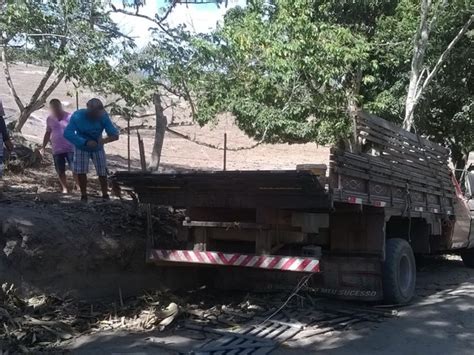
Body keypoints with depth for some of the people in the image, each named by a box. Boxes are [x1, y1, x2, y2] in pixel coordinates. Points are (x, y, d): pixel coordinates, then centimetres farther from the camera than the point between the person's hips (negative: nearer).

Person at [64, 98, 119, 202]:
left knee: (102, 172, -3)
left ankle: (105, 195, 13)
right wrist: (85, 142, -46)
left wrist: (105, 140, -47)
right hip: (81, 147, -1)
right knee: (80, 171, -8)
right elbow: (67, 133, -36)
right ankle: (83, 195, 10)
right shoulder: (78, 116, -29)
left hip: (97, 148, 1)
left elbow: (115, 134, -25)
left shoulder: (103, 117, -25)